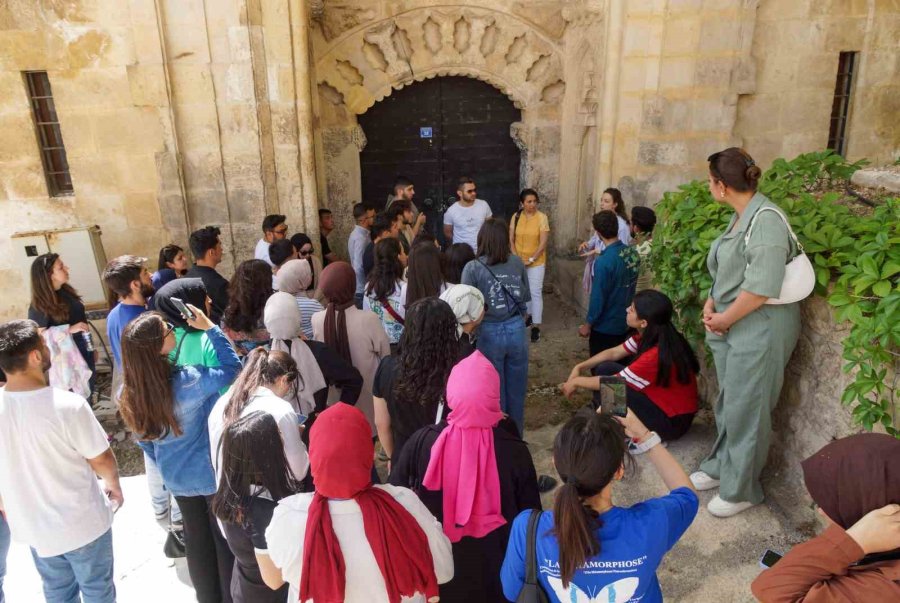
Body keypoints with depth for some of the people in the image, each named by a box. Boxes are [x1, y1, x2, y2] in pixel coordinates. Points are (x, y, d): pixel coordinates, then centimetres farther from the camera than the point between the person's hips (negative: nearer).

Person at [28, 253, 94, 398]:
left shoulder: (66, 291, 1)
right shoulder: (40, 305, -19)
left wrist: (90, 347, 19)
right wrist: (69, 329, -27)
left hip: (84, 352, 7)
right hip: (67, 359, -7)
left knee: (88, 395, 20)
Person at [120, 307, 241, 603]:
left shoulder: (130, 393, -13)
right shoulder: (187, 381, -32)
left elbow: (143, 439, 1)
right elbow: (231, 368, -17)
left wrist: (165, 466, 18)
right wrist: (210, 327, -18)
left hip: (177, 477, 5)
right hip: (211, 472, -5)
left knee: (196, 538, 23)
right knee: (225, 537, 16)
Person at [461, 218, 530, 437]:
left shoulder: (473, 268, -12)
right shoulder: (517, 263, -2)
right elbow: (525, 298, 5)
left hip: (490, 333, -3)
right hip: (516, 330, 3)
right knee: (516, 389, 18)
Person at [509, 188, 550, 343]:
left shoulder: (542, 217, -11)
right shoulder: (516, 217, -2)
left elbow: (543, 243, -14)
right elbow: (511, 239, 0)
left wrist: (531, 259, -16)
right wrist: (516, 257, -11)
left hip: (536, 262, -3)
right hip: (518, 261, 4)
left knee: (535, 293, -3)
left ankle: (536, 326, 2)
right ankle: (528, 314, 37)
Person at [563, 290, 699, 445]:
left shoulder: (656, 356, -32)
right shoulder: (649, 336, -6)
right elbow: (613, 353, 5)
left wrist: (576, 381, -9)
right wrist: (579, 367, -5)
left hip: (673, 420, -8)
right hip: (660, 399, 8)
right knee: (604, 368, -2)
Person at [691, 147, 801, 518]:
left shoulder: (765, 220, -21)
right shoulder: (741, 215, 8)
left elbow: (761, 287, -27)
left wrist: (724, 319, -15)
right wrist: (711, 304, 2)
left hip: (758, 330, -9)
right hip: (730, 325, 9)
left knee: (744, 410, 3)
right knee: (728, 403, 20)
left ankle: (741, 490, 20)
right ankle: (721, 466, 38)